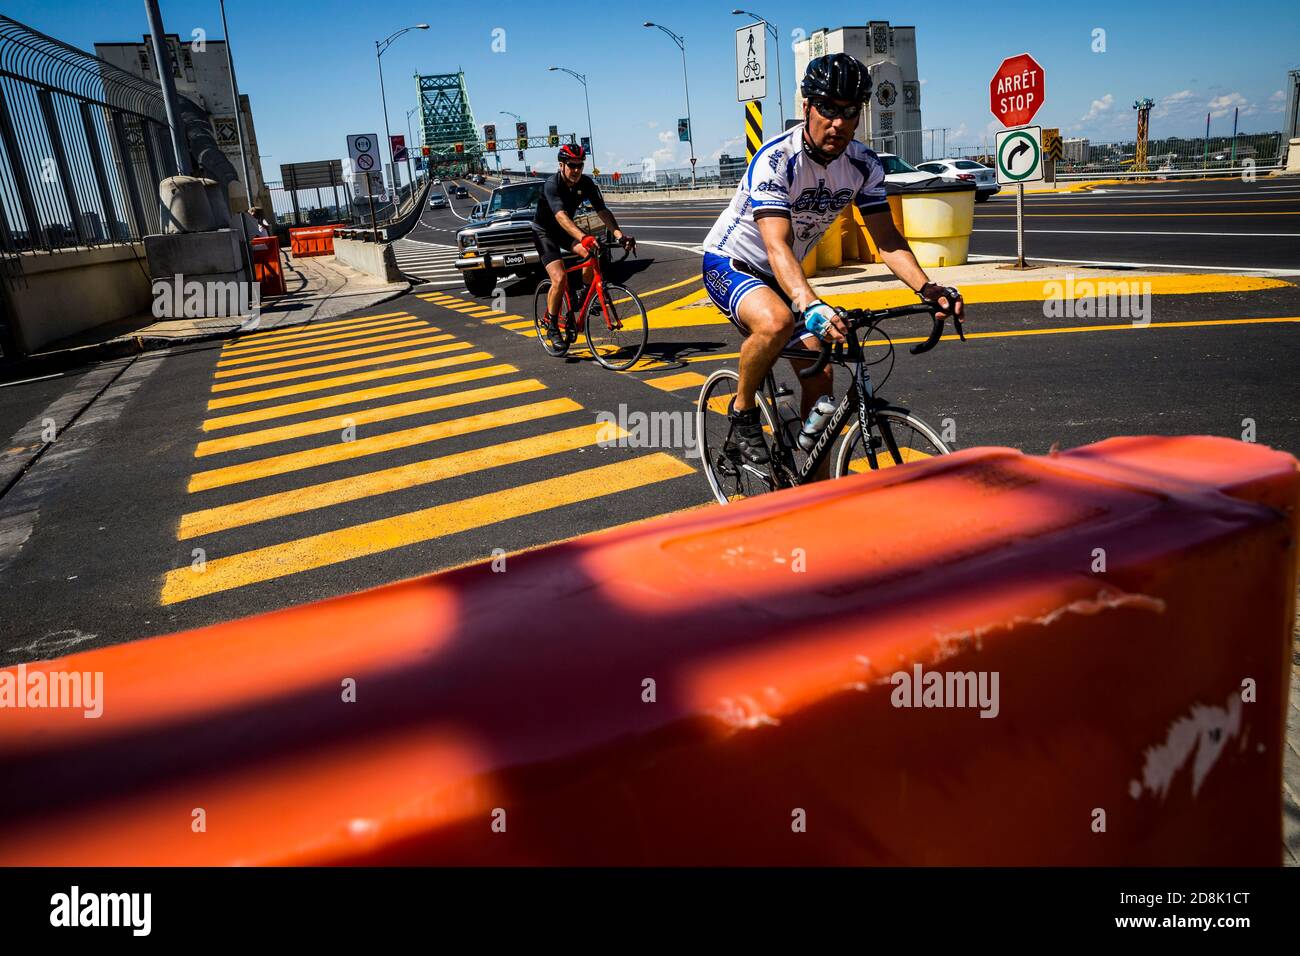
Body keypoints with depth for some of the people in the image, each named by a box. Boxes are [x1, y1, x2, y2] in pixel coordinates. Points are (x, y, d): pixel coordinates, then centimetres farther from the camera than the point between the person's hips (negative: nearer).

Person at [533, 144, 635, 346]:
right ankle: (551, 325, -4)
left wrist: (619, 233, -39)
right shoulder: (552, 184, -30)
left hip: (566, 230, 5)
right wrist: (583, 237, -61)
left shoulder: (586, 183, -14)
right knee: (560, 278, -22)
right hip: (545, 232, -5)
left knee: (593, 254, -24)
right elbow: (561, 216, -45)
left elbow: (602, 211, -21)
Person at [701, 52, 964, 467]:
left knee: (819, 374, -1)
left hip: (782, 274, 6)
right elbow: (777, 246, -41)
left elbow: (887, 239, -11)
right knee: (777, 322, -38)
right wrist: (811, 305, -57)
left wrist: (927, 288, -29)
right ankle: (742, 417, -12)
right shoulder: (775, 159, -29)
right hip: (729, 263, -6)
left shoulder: (863, 165, -10)